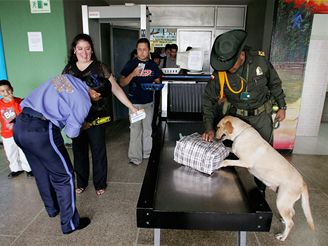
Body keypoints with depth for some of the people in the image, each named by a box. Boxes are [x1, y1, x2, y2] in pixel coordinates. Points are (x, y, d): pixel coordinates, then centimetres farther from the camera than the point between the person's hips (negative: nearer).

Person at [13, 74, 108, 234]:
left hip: (20, 125, 9)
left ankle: (52, 209, 46)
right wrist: (83, 126, 18)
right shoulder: (83, 101, -7)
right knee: (64, 176, 8)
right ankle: (70, 223, 21)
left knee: (41, 172, 25)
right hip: (41, 131, -8)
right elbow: (72, 132, -4)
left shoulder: (67, 77, 12)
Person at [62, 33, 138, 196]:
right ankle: (81, 183, 36)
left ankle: (100, 184, 28)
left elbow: (115, 88, -7)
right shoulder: (68, 70, 3)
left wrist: (131, 107, -11)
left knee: (98, 151, 8)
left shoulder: (99, 68, -6)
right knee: (79, 151, 15)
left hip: (96, 117, -3)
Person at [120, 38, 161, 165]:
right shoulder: (131, 64, -4)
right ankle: (135, 157, 6)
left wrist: (155, 85, -10)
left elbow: (157, 81, 13)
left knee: (147, 128, 13)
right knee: (135, 129, -3)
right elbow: (122, 83, -7)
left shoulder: (153, 65, 5)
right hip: (135, 102, -3)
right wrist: (133, 74, -24)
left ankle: (147, 153, 28)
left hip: (149, 102, 3)